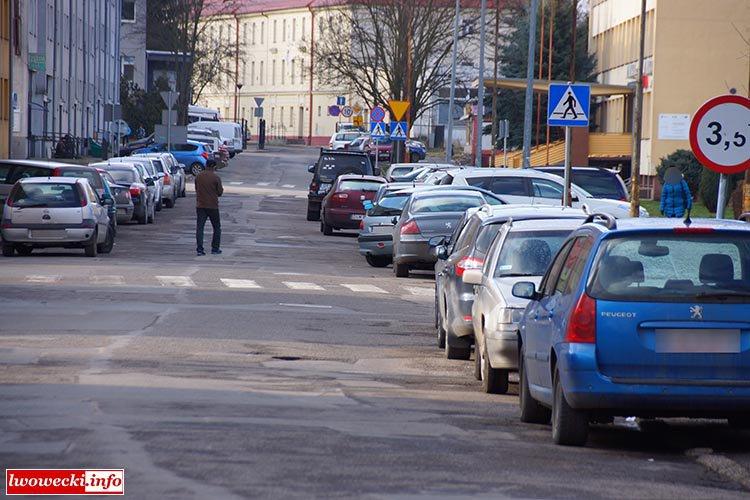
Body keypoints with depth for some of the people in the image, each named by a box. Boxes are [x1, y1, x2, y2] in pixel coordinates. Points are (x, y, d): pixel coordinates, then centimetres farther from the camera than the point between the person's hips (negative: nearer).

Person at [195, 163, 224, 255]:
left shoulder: (198, 177, 2)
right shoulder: (215, 178, -10)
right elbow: (220, 192, -5)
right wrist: (222, 189, 15)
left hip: (200, 206, 3)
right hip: (213, 206, -3)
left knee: (200, 227, 2)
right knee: (217, 227, 12)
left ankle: (199, 249, -8)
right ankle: (215, 248, 12)